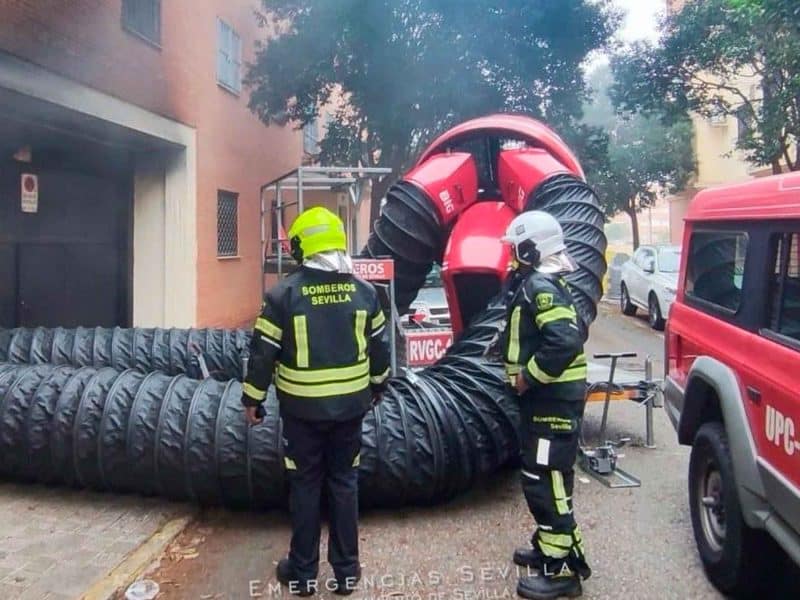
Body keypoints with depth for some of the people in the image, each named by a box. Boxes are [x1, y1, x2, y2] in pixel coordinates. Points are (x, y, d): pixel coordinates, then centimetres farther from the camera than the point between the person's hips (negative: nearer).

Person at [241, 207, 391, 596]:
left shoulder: (285, 293, -12)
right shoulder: (363, 291, -1)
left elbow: (264, 351, -8)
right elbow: (379, 346, 8)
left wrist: (252, 398, 4)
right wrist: (377, 385, 23)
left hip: (303, 408, -3)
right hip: (351, 404, 3)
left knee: (305, 486, 11)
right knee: (344, 483, 14)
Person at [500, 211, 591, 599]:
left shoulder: (540, 286, -18)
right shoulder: (538, 283, 14)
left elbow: (565, 341, -30)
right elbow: (569, 333, 21)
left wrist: (528, 375, -20)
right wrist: (529, 375, 13)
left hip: (552, 398, -11)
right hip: (547, 395, 11)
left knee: (545, 481, -6)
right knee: (542, 477, 19)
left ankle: (563, 569, 3)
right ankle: (548, 546, 33)